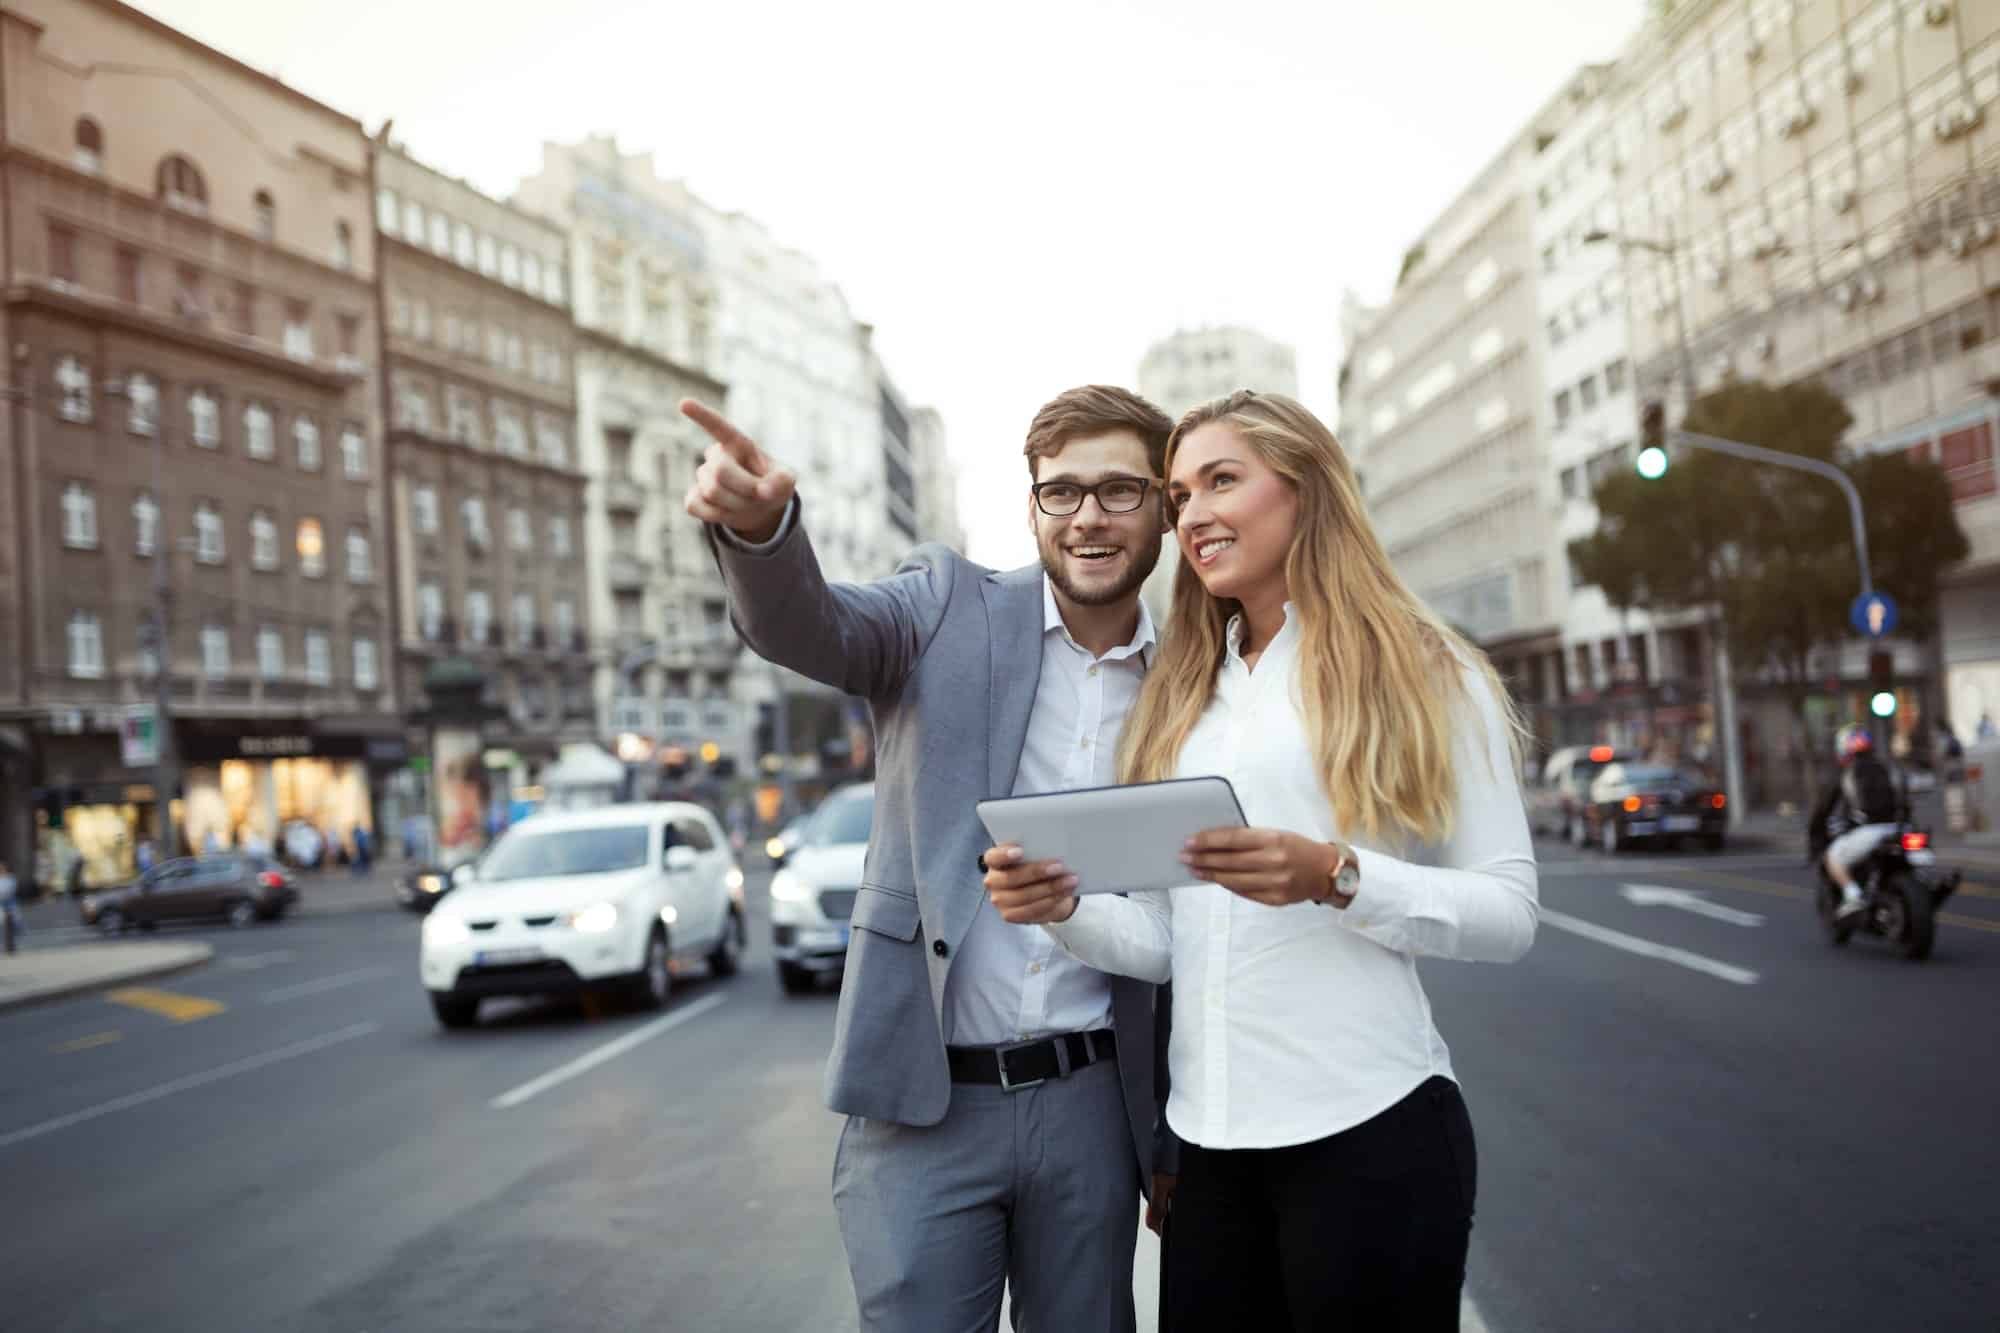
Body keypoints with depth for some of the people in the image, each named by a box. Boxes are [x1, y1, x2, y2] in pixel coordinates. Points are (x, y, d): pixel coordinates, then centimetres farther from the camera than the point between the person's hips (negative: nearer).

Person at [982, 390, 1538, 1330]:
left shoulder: (1423, 672, -1)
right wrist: (1066, 907, -9)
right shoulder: (1182, 700, 13)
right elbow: (1161, 941, 11)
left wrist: (1335, 878, -21)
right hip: (1210, 1138, 5)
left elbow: (1509, 911, -6)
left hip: (1369, 1128, -4)